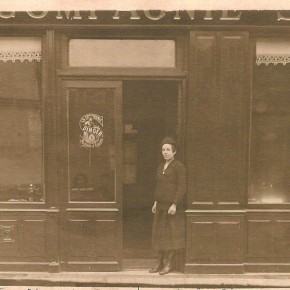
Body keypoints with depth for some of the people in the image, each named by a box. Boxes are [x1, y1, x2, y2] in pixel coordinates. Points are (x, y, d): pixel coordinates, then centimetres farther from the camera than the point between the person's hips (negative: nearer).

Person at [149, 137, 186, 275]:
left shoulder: (179, 166, -10)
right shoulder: (161, 166, 12)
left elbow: (182, 187, -14)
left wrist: (174, 205, -20)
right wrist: (155, 202, 11)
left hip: (173, 205, -7)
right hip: (161, 206, 7)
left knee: (171, 233, -1)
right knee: (159, 233, 9)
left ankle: (169, 262, 8)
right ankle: (159, 261, 18)